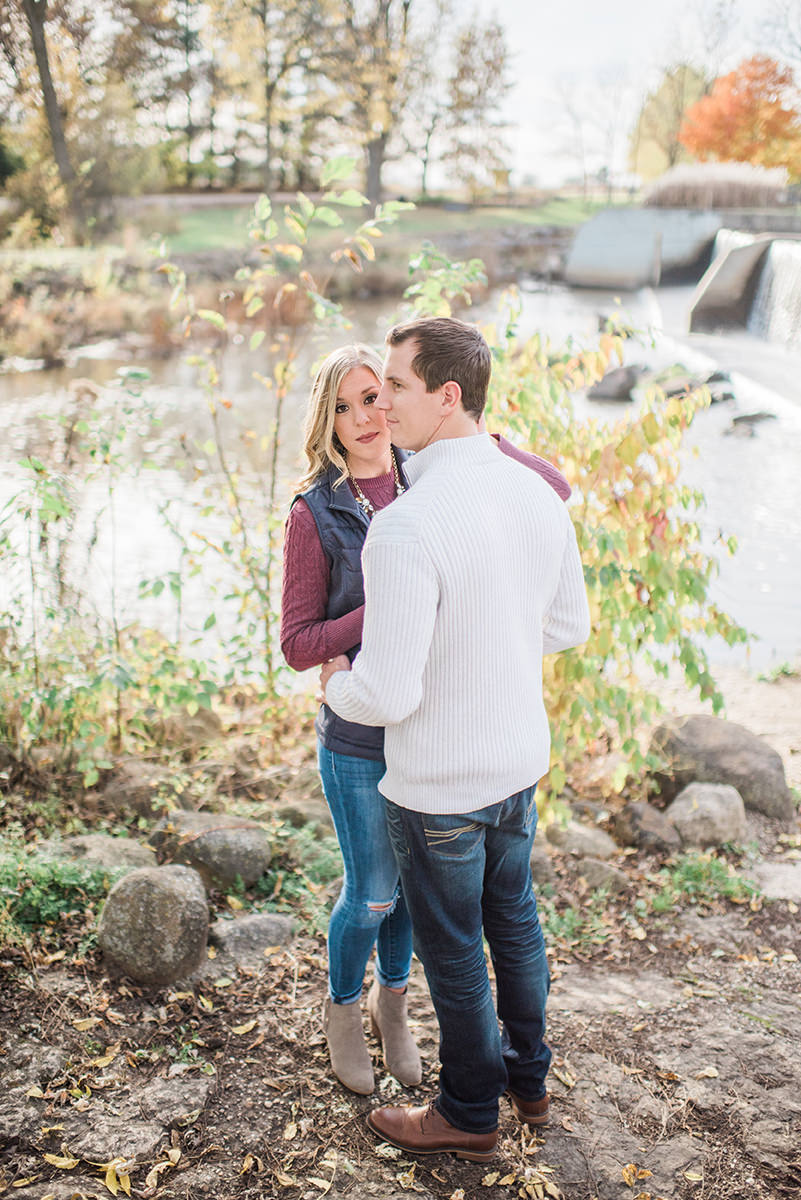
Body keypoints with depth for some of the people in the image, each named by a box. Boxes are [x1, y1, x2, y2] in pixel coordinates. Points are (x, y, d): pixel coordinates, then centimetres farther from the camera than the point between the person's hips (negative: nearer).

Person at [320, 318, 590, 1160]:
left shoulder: (404, 527, -31)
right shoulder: (537, 495, -6)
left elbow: (388, 693, -29)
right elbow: (568, 626, 7)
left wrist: (337, 686, -6)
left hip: (438, 785, -7)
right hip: (520, 759, 7)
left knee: (451, 946, 14)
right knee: (513, 917, 26)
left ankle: (469, 1111, 36)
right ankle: (527, 1075, 47)